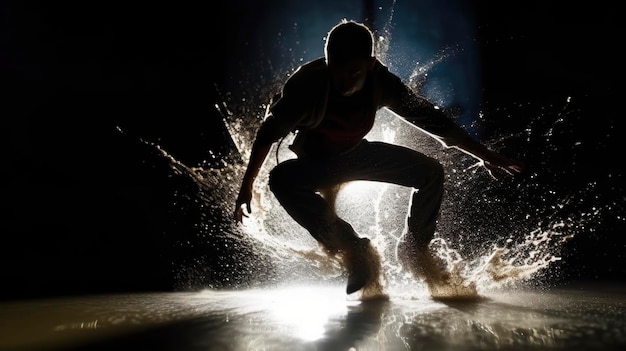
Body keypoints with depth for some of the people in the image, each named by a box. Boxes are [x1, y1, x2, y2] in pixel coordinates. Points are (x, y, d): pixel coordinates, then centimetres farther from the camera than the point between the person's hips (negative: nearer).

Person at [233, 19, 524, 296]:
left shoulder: (380, 82, -21)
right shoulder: (308, 82, -29)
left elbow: (430, 118, -11)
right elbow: (270, 131, -19)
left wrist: (484, 155, -7)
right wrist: (246, 187, -19)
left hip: (357, 154, 3)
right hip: (315, 163, -2)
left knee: (431, 171, -10)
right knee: (281, 179, -34)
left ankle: (413, 248, 6)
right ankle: (352, 249, -26)